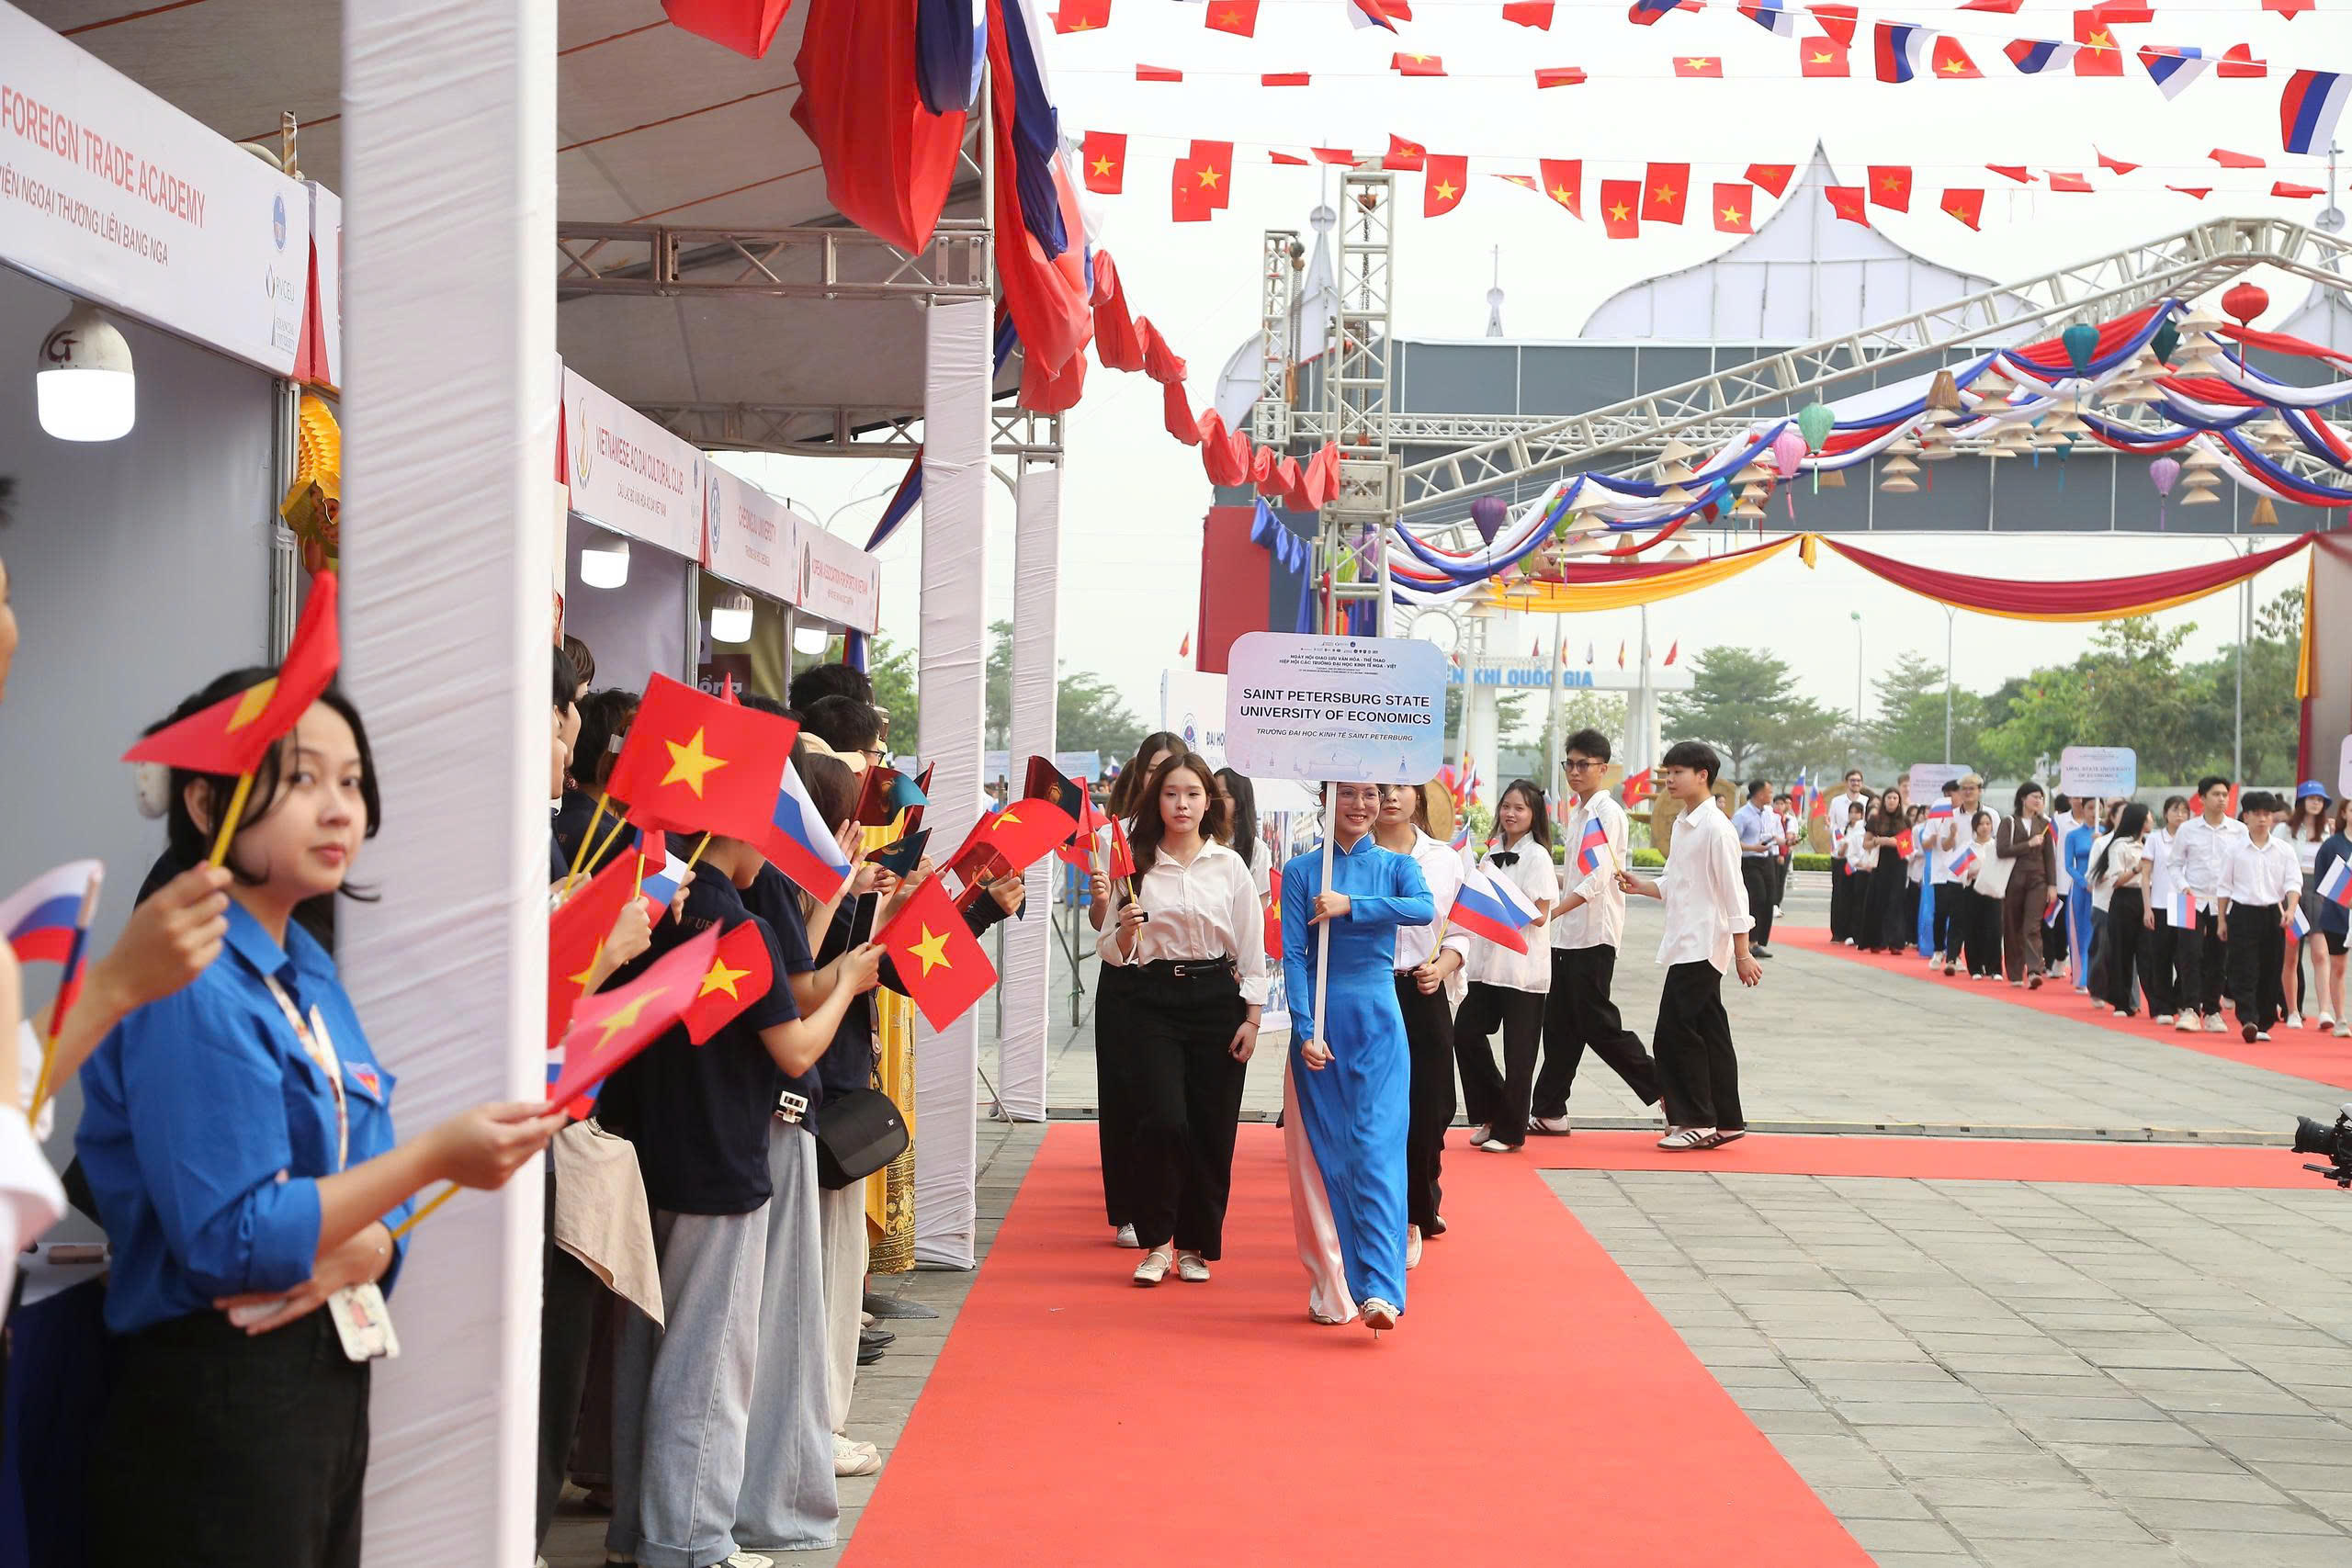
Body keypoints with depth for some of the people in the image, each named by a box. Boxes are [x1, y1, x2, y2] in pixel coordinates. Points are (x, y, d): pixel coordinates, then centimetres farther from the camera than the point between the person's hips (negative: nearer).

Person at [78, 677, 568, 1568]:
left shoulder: (309, 974, 10)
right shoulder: (189, 991, -17)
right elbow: (226, 1239, -21)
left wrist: (367, 1247, -11)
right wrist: (436, 1159, -24)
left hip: (333, 1369, 9)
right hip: (216, 1394, -9)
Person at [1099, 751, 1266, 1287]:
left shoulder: (1229, 867, 4)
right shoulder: (1138, 865, 3)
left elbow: (1252, 950, 6)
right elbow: (1113, 954, 6)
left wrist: (1250, 1018, -1)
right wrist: (1125, 931, -15)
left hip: (1217, 1000, 1)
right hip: (1154, 1002, -1)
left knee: (1212, 1130, 1)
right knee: (1164, 1121, -14)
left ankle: (1196, 1245, 17)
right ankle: (1156, 1242, 2)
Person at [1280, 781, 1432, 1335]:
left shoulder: (1395, 866, 7)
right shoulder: (1301, 871, 5)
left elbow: (1425, 910, -15)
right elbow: (1292, 955, -2)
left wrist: (1350, 905, -19)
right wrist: (1306, 1032, -12)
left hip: (1379, 1023, 0)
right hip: (1319, 1023, 0)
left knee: (1376, 1151, -10)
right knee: (1325, 1156, 3)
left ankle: (1379, 1289, -18)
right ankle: (1331, 1289, 11)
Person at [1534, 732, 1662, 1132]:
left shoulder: (1608, 813, -13)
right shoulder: (1579, 811, 15)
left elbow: (1598, 876, -24)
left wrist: (1553, 911, -31)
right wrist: (1555, 916, 18)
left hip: (1594, 935, -9)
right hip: (1567, 934, 9)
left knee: (1597, 1023, -6)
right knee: (1560, 1025, 9)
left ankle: (1661, 1085, 6)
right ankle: (1550, 1112, 13)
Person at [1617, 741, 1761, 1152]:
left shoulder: (1715, 828, -13)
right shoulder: (1682, 825, 14)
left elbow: (1733, 891, -14)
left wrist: (1742, 953, -14)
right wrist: (1640, 886, 2)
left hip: (1703, 945, -9)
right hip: (1684, 945, 9)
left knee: (1675, 1030, -9)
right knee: (1707, 1033, 10)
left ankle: (1695, 1121, -3)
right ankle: (1724, 1122, 15)